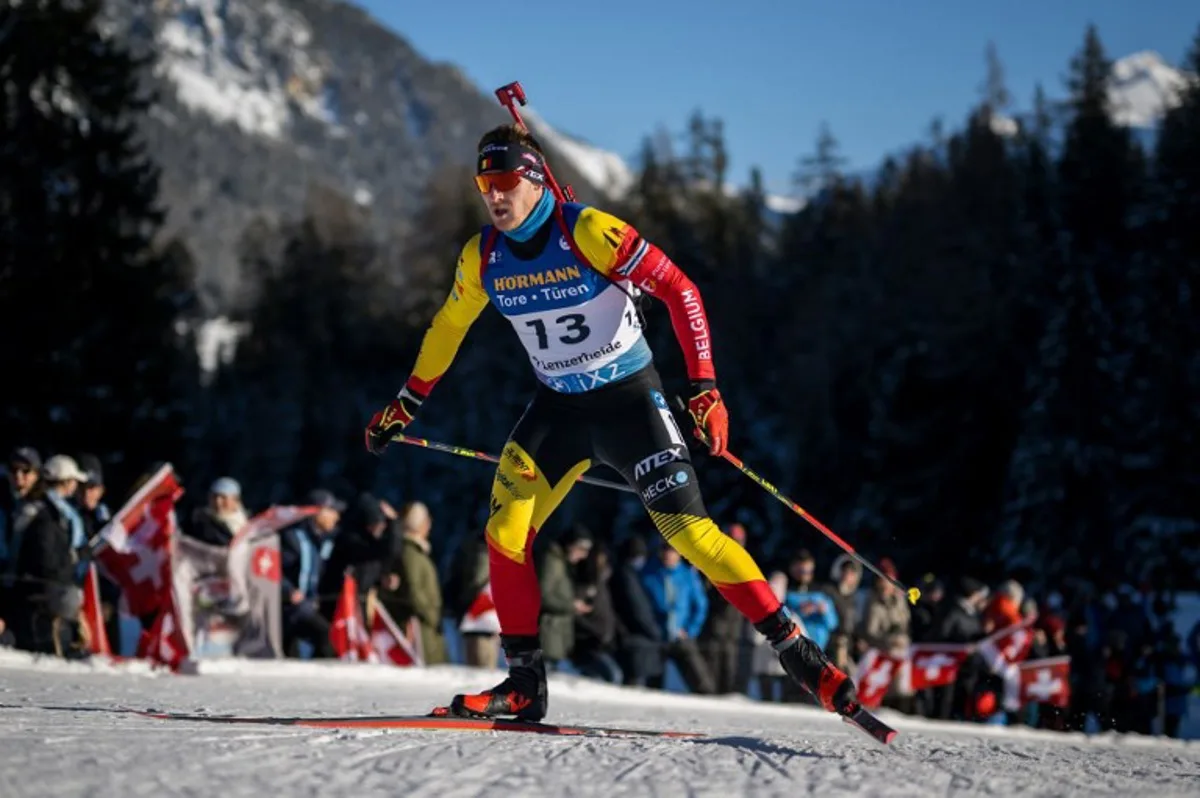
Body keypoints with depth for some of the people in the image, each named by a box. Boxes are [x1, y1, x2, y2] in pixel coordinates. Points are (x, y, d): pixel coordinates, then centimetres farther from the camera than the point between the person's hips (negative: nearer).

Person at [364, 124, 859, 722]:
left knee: (688, 530, -13)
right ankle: (524, 686, 2)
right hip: (558, 408, 5)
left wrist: (704, 387, -25)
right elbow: (448, 327, 15)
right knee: (505, 532, -9)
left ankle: (797, 652, -7)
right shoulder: (481, 258, -3)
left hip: (631, 400, -5)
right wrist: (405, 405, 20)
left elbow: (678, 290, -19)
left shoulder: (589, 233, -20)